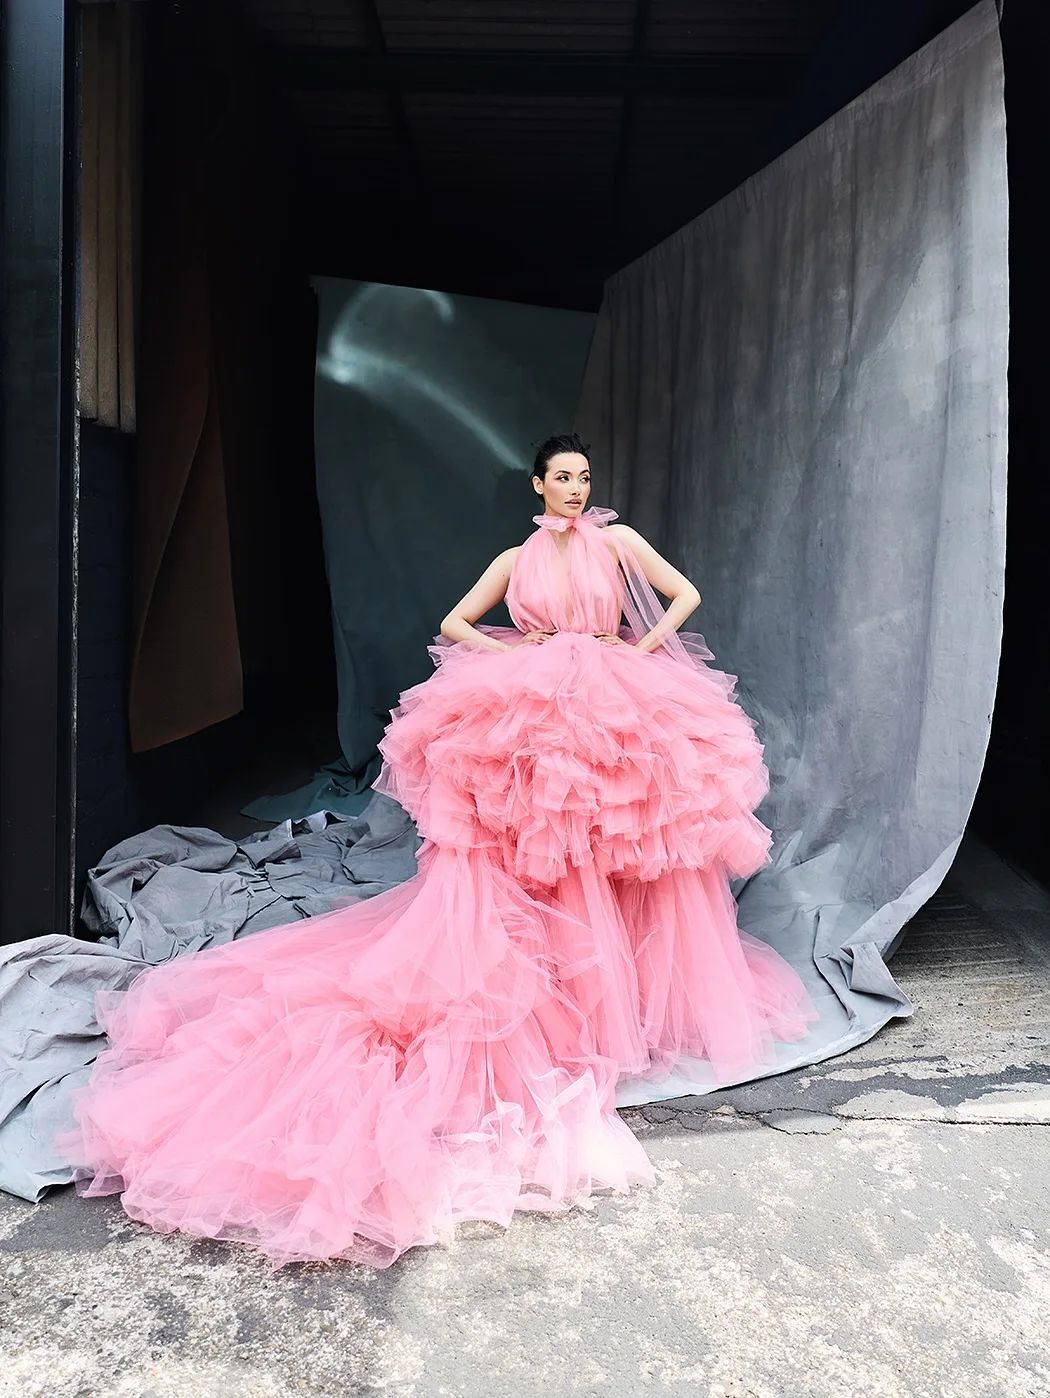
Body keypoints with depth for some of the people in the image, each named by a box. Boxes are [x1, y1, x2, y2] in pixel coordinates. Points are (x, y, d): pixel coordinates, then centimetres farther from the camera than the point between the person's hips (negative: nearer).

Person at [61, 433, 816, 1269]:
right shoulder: (516, 561, 13)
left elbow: (686, 593, 12)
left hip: (618, 720, 0)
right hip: (535, 722, 0)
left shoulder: (617, 540, 11)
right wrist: (511, 654, 1)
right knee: (533, 862, -6)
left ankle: (643, 997, 16)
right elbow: (454, 624, 15)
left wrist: (642, 648, 1)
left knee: (626, 860, 1)